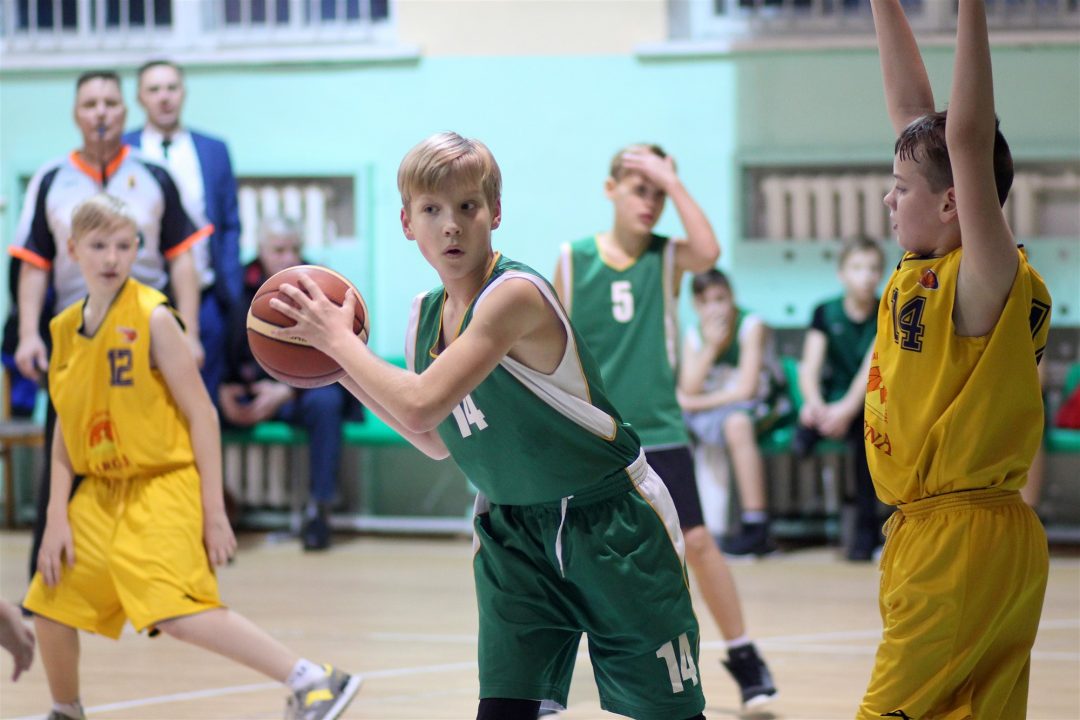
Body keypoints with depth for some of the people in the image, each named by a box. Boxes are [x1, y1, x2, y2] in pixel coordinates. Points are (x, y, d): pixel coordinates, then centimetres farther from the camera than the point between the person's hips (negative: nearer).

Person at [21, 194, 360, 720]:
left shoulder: (151, 318, -12)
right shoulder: (66, 329, 6)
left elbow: (201, 414, -12)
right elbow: (65, 430, 11)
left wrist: (214, 512, -15)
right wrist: (56, 518, 2)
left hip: (161, 486, -7)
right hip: (101, 492, 7)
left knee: (176, 612, -24)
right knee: (49, 607, 12)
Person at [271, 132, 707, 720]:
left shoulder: (515, 294, -25)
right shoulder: (426, 316, 1)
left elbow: (421, 406, -32)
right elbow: (438, 441, 13)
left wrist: (339, 339, -18)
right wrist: (346, 371, 4)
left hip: (613, 524, -6)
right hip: (513, 529, 6)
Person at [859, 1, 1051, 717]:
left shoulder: (987, 282, -14)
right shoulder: (925, 268, 8)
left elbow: (968, 137, -26)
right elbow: (915, 112, 13)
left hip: (963, 544, -9)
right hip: (932, 531, 9)